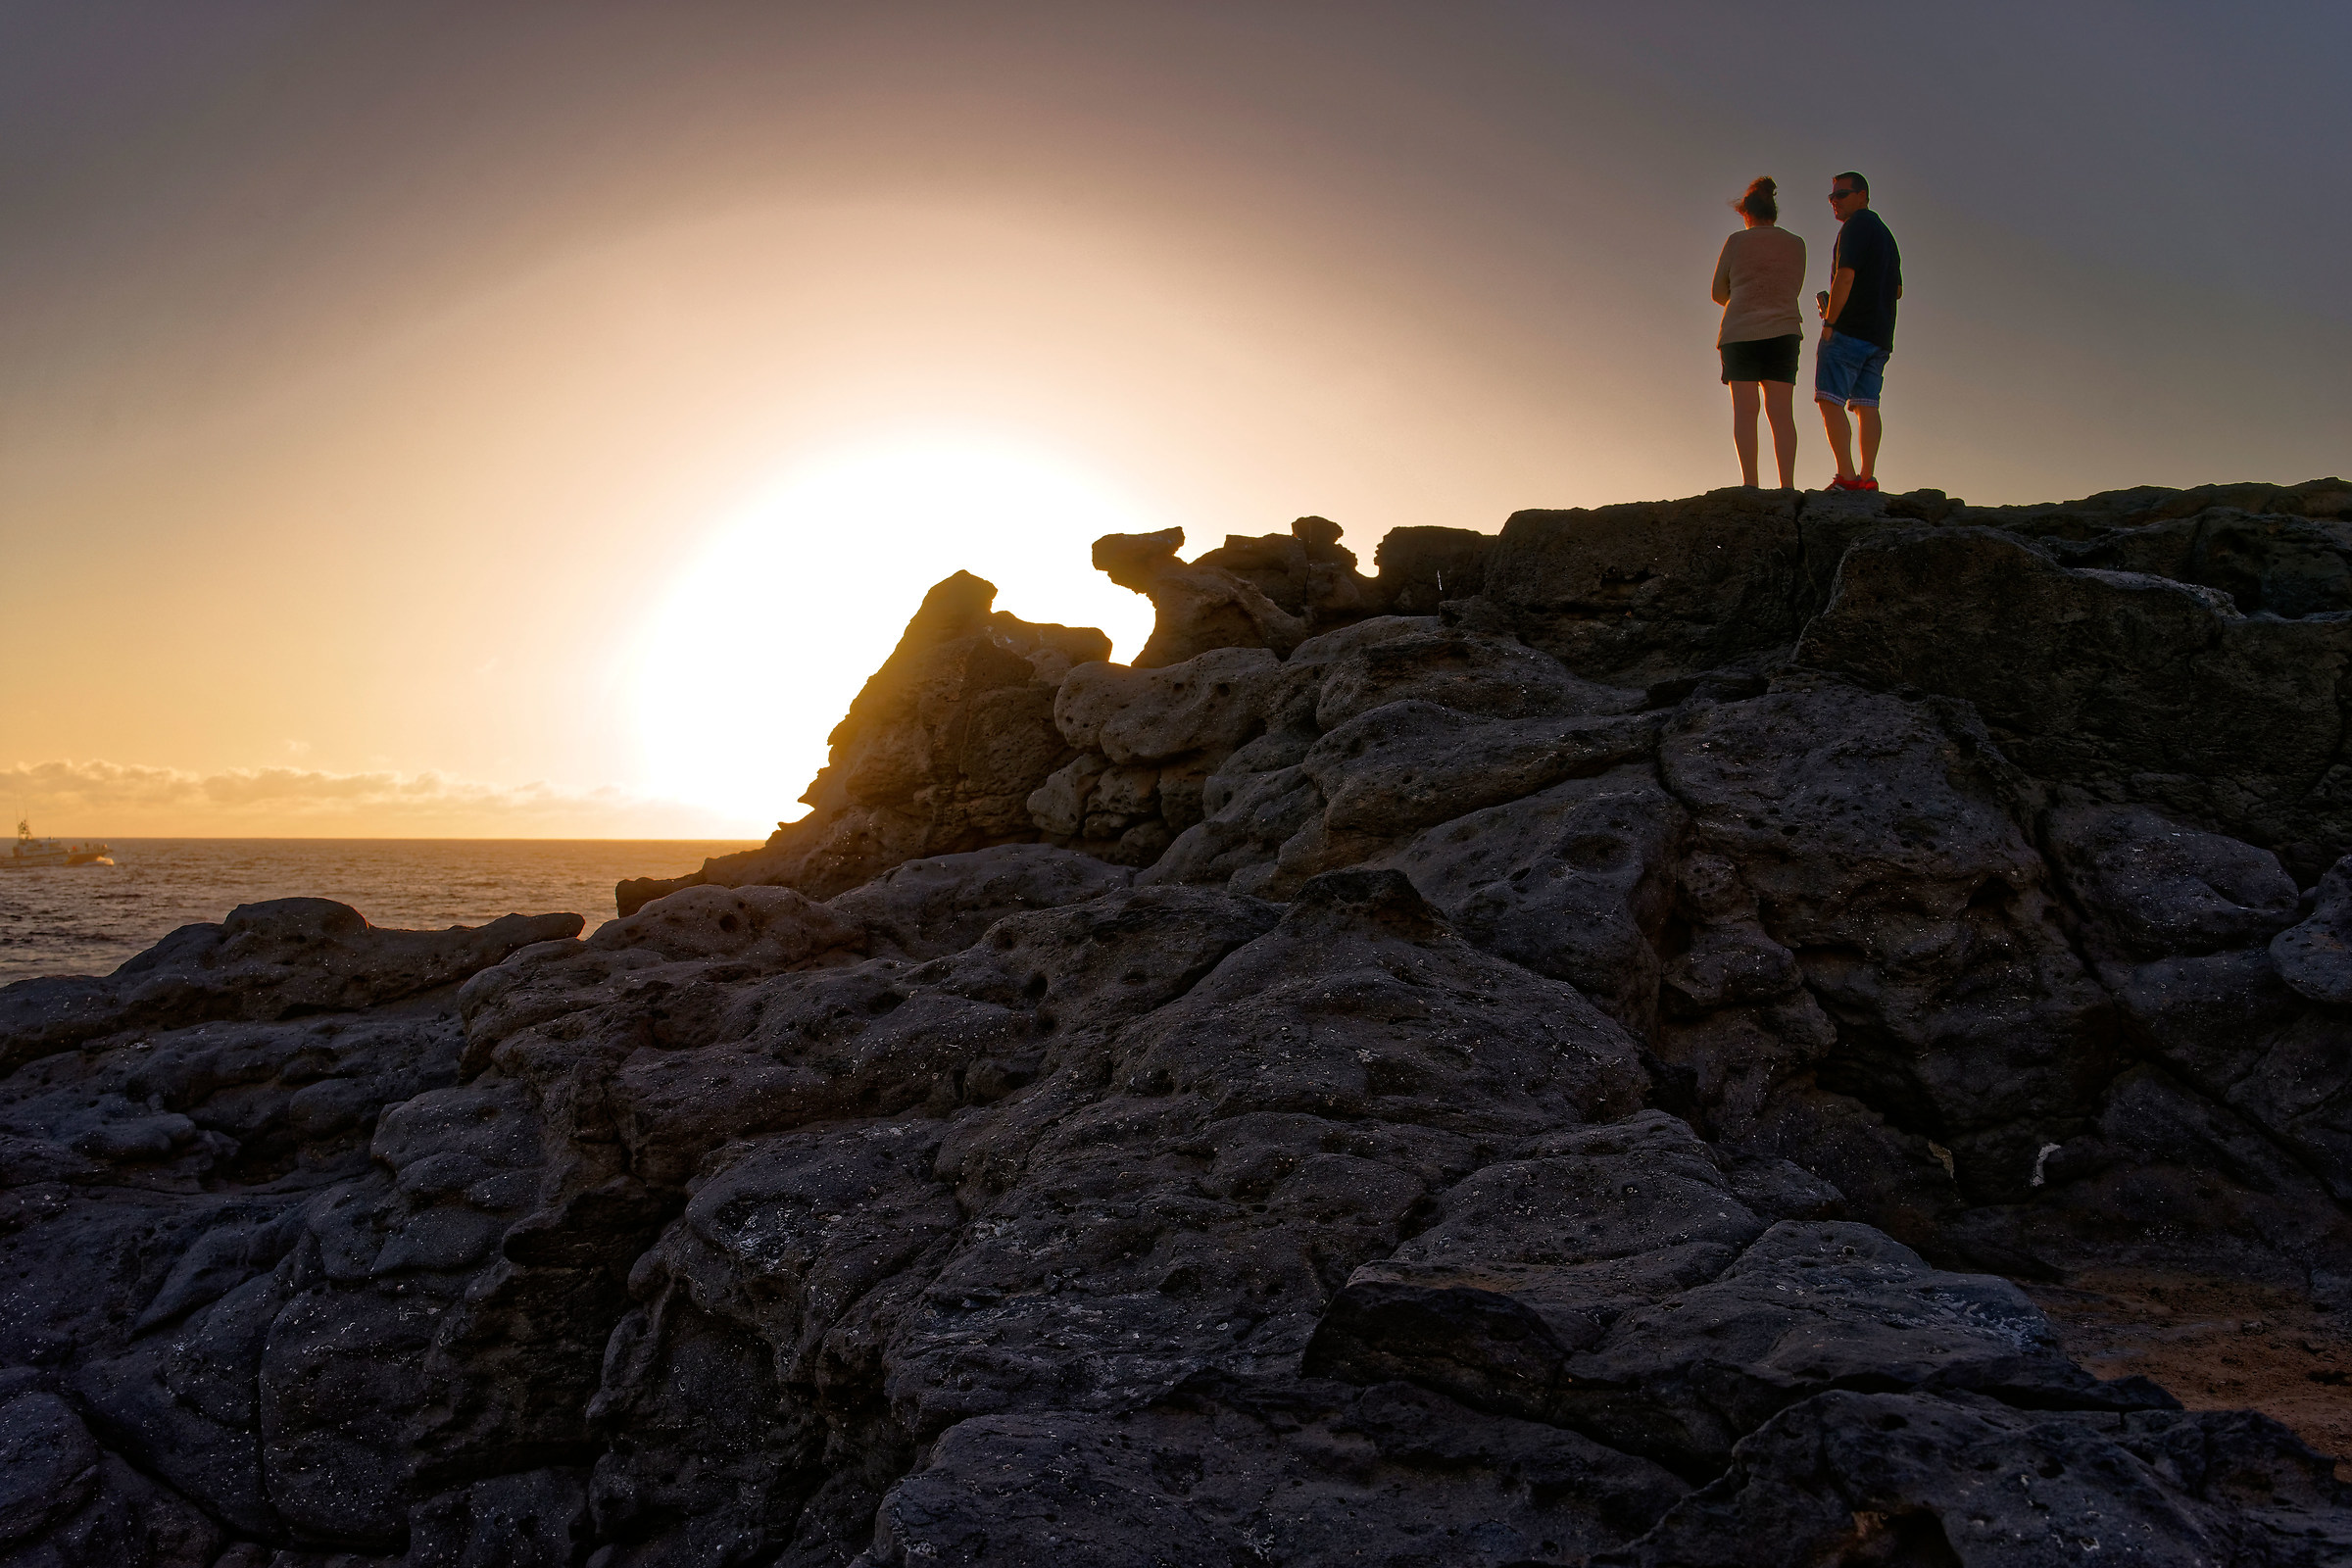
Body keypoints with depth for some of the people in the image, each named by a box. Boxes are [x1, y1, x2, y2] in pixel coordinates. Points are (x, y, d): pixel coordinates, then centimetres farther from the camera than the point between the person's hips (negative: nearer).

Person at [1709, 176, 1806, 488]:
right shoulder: (1796, 244, 10)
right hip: (1784, 332, 3)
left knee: (1745, 411, -5)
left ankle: (1750, 484, -13)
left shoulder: (1736, 242, 1)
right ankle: (1787, 484, -8)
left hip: (1740, 333, -3)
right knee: (1782, 412, 0)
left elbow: (1718, 292, 9)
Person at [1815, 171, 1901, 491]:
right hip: (1880, 336, 9)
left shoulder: (1857, 225, -4)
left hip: (1850, 330, -9)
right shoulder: (1885, 233, 25)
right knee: (1867, 405, 4)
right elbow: (1897, 290, 26)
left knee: (1830, 402, -12)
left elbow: (1845, 275, -16)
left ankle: (1847, 477, -22)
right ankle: (1868, 478, -4)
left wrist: (1829, 321, -13)